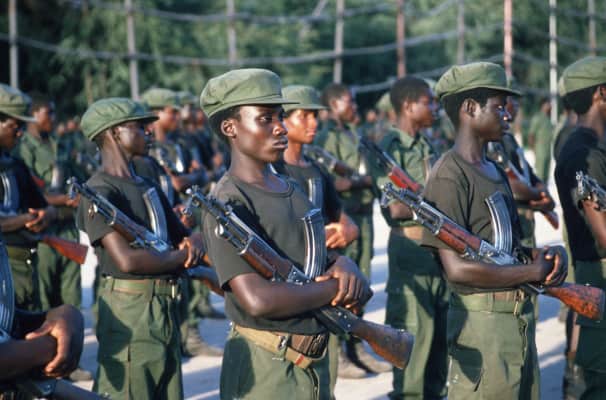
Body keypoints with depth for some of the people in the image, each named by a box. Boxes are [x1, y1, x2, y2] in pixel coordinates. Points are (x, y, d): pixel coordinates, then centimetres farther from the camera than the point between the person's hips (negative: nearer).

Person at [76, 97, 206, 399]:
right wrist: (183, 256, -11)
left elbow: (182, 235, 21)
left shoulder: (149, 188, 15)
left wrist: (195, 242, -3)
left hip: (166, 308, 9)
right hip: (130, 310, -9)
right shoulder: (98, 192, -13)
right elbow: (126, 259, -24)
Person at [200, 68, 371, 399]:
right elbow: (258, 300, -26)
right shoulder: (228, 204, -15)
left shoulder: (294, 191, 10)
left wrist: (345, 266, -8)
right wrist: (335, 289, -15)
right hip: (264, 371, -8)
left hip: (316, 365, 8)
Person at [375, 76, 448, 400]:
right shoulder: (391, 147, -11)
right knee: (415, 331, -3)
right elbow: (395, 208, -19)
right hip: (411, 248, -8)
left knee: (441, 330, 15)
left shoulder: (426, 144, 14)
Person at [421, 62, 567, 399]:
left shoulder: (495, 171, 14)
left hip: (521, 317, 9)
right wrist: (536, 271, -13)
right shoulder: (449, 176, -15)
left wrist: (547, 253, -1)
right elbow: (457, 268, -22)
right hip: (482, 321, -9)